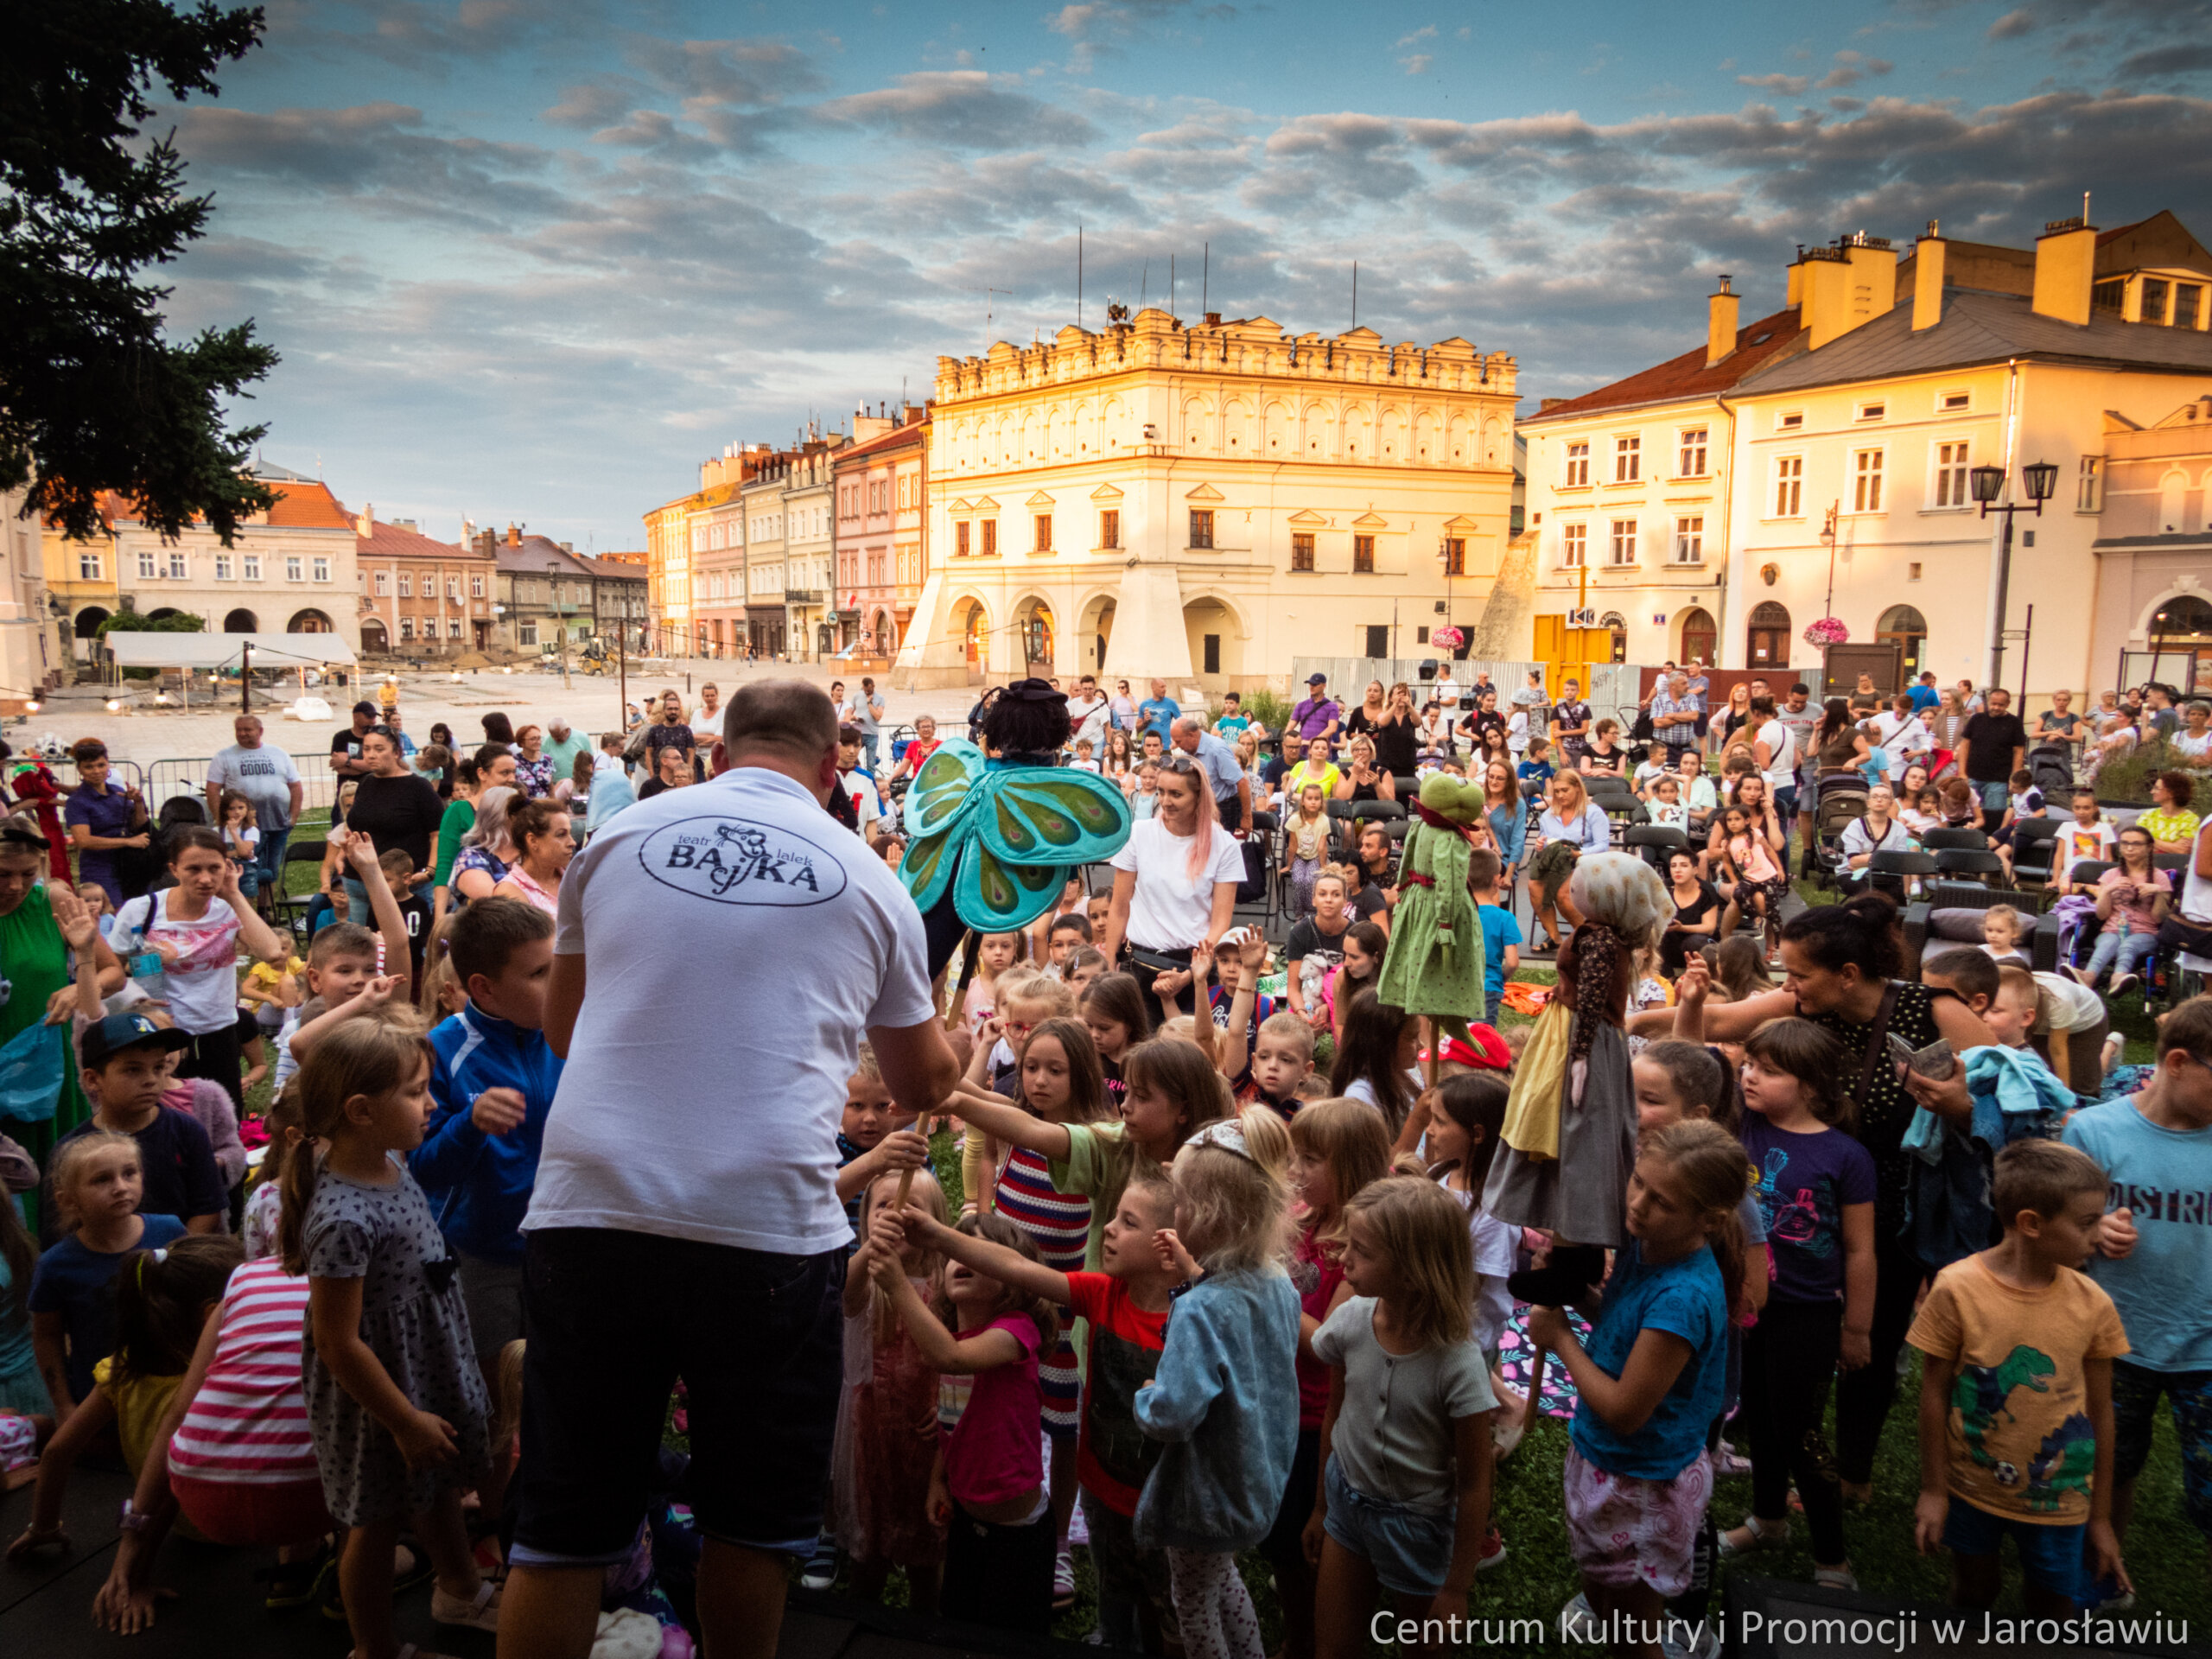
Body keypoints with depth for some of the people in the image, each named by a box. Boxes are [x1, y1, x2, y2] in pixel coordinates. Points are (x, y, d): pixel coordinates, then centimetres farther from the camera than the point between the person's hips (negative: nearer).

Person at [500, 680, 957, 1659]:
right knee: (752, 1523, 16)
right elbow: (926, 1083, 19)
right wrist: (939, 1033, 41)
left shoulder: (619, 836, 9)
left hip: (589, 1210, 1)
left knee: (563, 1528, 12)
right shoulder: (869, 881, 7)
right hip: (769, 1229, -1)